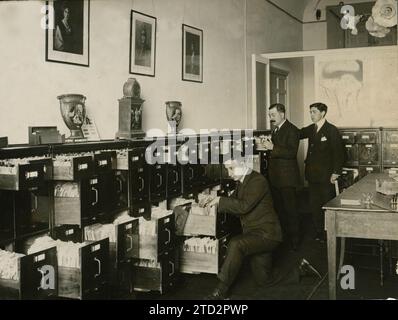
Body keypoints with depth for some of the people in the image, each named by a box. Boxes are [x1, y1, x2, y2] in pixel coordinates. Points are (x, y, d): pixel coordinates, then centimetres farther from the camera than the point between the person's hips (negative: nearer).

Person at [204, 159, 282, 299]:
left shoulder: (258, 181, -18)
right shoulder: (242, 183, 10)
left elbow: (244, 206, -29)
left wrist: (220, 200, -23)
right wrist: (213, 201, -3)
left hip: (266, 234, -10)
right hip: (253, 233, 10)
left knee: (236, 244, -34)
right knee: (263, 280, 14)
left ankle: (221, 291, -27)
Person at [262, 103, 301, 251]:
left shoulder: (292, 130, -10)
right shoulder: (275, 130, 17)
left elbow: (292, 152, -22)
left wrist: (273, 147, -25)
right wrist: (267, 146, 8)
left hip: (287, 178, -8)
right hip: (275, 177, 8)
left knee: (290, 210, -3)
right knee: (278, 209, 14)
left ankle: (294, 240, 5)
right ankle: (282, 237, 24)